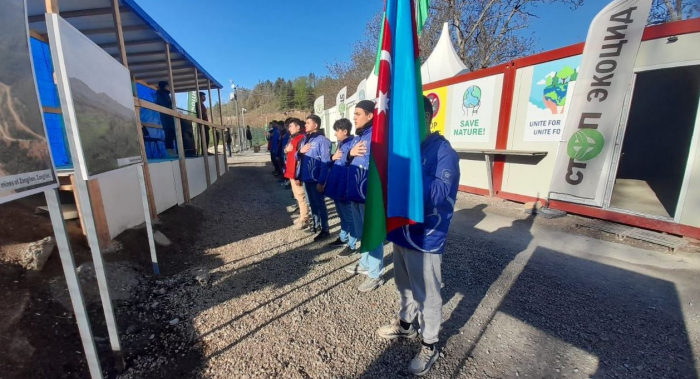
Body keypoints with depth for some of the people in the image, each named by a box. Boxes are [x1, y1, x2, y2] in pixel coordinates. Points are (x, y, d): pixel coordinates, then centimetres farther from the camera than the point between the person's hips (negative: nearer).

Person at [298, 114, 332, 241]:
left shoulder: (322, 140, -13)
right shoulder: (305, 139, 12)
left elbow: (325, 163, -18)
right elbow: (298, 157, 16)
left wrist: (321, 181, -22)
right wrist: (300, 151, -7)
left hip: (316, 179, -7)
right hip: (306, 178, 7)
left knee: (320, 204, 2)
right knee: (312, 203, 19)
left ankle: (325, 230, 13)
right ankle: (316, 224, 35)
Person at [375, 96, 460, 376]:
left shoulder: (444, 152, -16)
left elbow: (439, 194, -29)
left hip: (426, 238, -7)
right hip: (401, 232, 7)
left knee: (427, 295, 11)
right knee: (405, 286, 24)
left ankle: (430, 347, 33)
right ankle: (405, 325, 48)